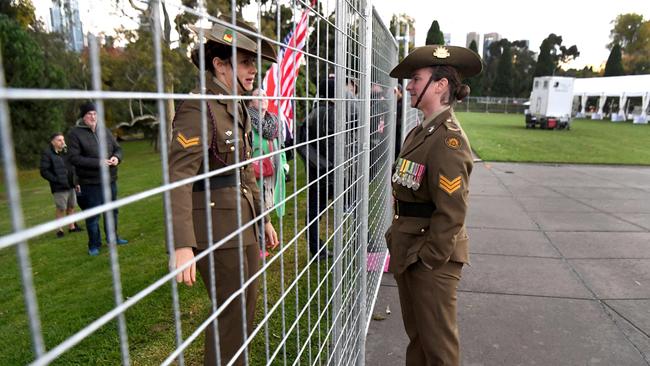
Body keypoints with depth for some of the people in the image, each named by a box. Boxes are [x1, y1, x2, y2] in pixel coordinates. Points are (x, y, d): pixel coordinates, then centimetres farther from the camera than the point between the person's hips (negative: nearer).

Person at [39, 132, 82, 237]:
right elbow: (44, 172, -13)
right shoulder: (47, 154, -10)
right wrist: (57, 180, -18)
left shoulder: (66, 151, 11)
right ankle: (59, 229, 13)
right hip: (59, 187, -6)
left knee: (71, 206, 13)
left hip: (71, 185, 6)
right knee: (61, 208, 0)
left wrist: (76, 182, 14)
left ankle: (72, 226, 24)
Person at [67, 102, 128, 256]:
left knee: (112, 211, 17)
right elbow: (74, 158, -13)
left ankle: (112, 237, 35)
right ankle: (94, 245, 19)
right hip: (90, 182, -5)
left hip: (110, 180, 5)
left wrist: (117, 157, -10)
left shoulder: (105, 131, 7)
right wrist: (98, 163, -21)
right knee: (93, 215, 3)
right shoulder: (75, 134, -7)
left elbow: (117, 148, 13)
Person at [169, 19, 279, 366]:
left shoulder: (236, 109, 12)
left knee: (245, 307, 19)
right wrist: (182, 244, -33)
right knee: (233, 312, 4)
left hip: (242, 222, 9)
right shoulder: (197, 108, -16)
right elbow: (178, 178, -24)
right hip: (215, 228, -9)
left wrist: (263, 218, 19)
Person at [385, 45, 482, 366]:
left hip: (432, 257, -8)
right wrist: (396, 238, 11)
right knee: (415, 332, 23)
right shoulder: (419, 133, 8)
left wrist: (431, 258, -15)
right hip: (408, 251, 8)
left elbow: (451, 211, -21)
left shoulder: (448, 139, -19)